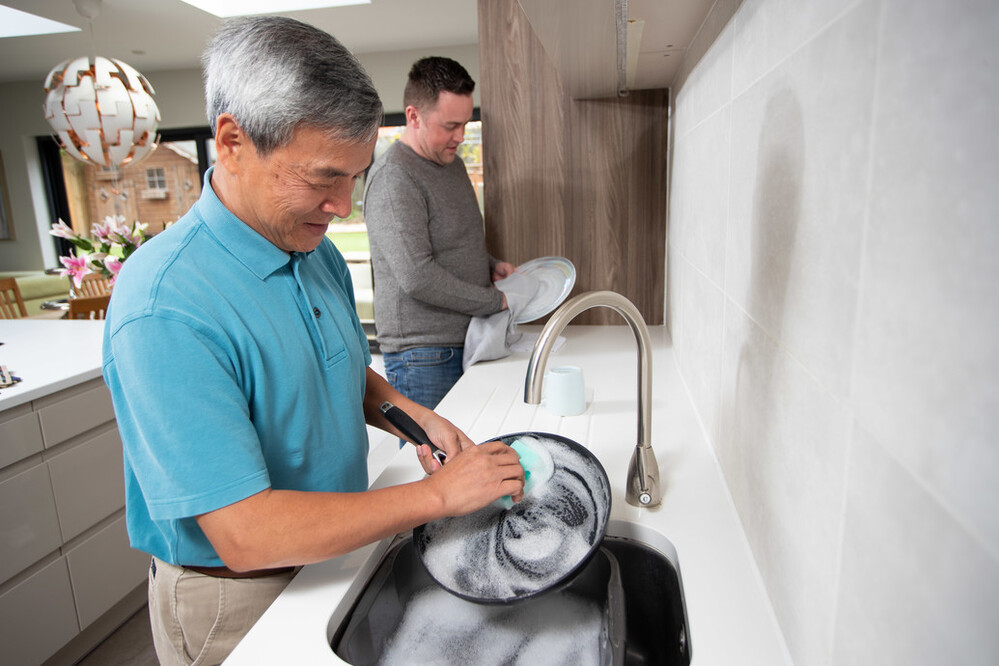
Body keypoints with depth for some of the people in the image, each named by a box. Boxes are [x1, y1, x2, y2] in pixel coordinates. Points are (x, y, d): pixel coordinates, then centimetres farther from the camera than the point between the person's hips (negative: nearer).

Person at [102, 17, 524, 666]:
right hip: (237, 600, -6)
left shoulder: (319, 254, -4)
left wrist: (411, 416, -8)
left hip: (337, 554, 7)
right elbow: (245, 533, -32)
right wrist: (436, 496, -27)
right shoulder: (164, 308, -30)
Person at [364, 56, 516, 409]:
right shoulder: (392, 176, -15)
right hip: (424, 357, -8)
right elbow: (417, 277, -24)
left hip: (465, 342, 8)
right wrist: (496, 300, -15)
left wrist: (492, 265, 6)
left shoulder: (452, 163, 14)